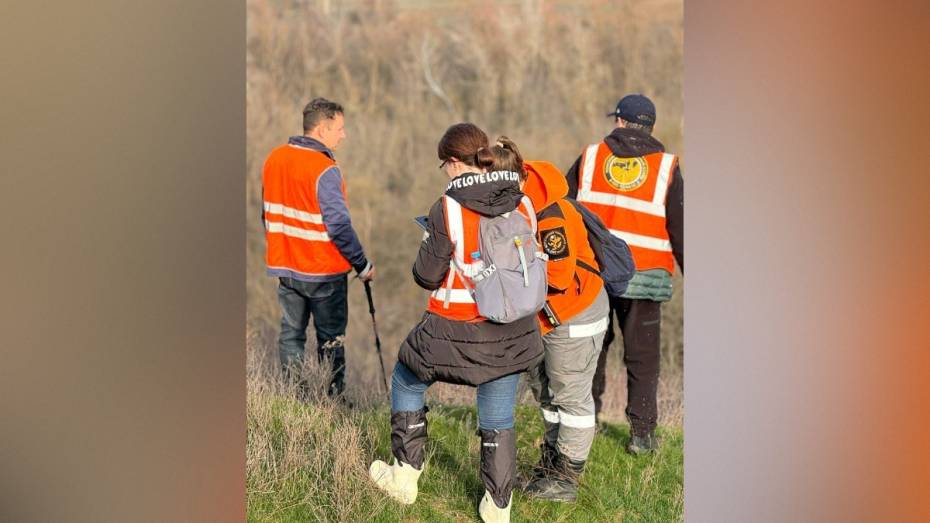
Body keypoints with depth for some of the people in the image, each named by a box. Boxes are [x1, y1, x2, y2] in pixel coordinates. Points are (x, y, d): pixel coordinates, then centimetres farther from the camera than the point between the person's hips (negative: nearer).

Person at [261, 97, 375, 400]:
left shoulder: (274, 159, 4)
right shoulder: (325, 170, -19)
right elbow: (338, 225, -21)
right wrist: (362, 265, -12)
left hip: (285, 267, 6)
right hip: (323, 272, -6)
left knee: (291, 334, 12)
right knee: (331, 339, 6)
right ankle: (333, 400, 12)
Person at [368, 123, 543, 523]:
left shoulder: (447, 209, -16)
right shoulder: (523, 205, -4)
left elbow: (426, 276, -10)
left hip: (456, 334, -3)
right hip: (511, 334, 4)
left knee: (406, 381, 24)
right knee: (498, 421, 15)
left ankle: (405, 476, 30)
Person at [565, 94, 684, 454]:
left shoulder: (590, 157, 6)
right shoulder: (666, 167, 2)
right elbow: (680, 230, 0)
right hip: (643, 276, -2)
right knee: (642, 357, 5)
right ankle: (642, 434, 4)